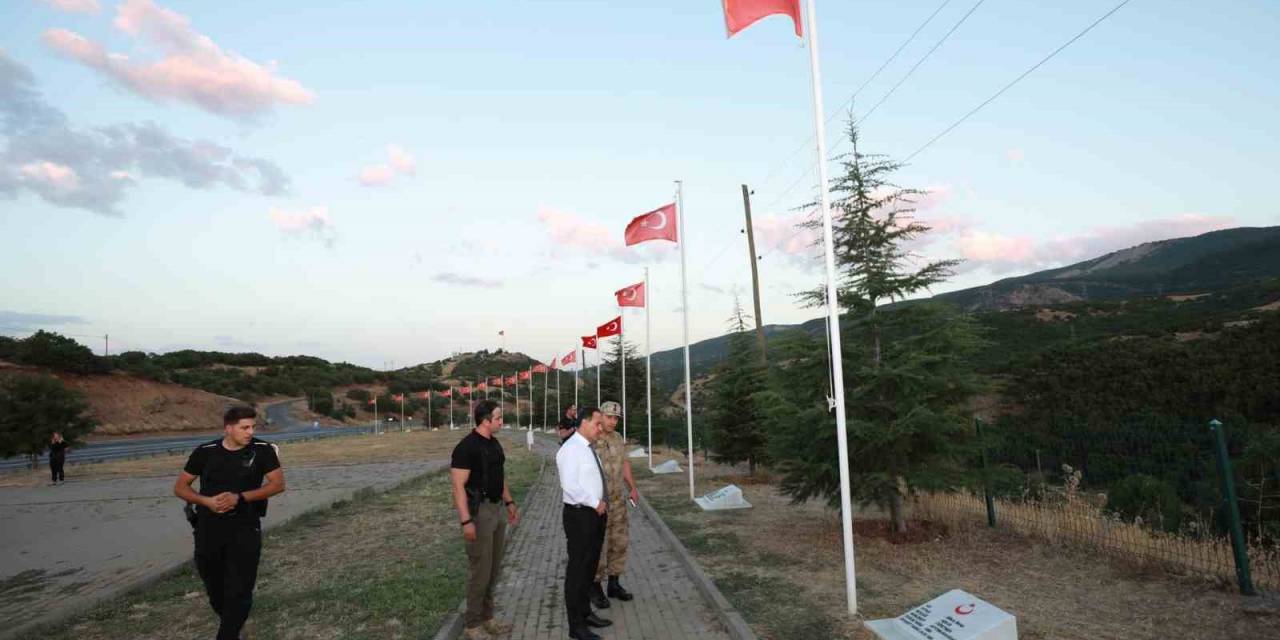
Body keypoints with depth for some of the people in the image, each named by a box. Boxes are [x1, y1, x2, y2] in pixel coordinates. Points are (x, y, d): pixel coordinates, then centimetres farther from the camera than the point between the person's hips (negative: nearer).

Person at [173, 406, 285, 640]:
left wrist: (240, 497, -21)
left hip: (245, 529, -3)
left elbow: (278, 484, -10)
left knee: (240, 590, -5)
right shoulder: (205, 452, -4)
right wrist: (206, 501, -14)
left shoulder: (262, 450, -9)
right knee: (214, 587, 19)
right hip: (209, 528, 3)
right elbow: (180, 487, 5)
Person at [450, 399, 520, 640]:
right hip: (478, 511, -9)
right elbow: (458, 486, -20)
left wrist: (509, 503, 16)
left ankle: (487, 618, 30)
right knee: (480, 571, 0)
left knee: (493, 569, 16)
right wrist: (466, 521, -24)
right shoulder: (467, 446, -18)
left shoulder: (494, 444, 9)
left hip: (495, 509, 9)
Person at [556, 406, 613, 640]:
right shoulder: (571, 449, -17)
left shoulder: (588, 448, 12)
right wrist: (595, 503, -18)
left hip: (596, 514, 9)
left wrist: (602, 503, 6)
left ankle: (585, 613, 35)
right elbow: (570, 485, -25)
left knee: (590, 567, 20)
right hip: (580, 516, -9)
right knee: (577, 569, 2)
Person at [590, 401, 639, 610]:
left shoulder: (618, 438, 5)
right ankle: (595, 588, 19)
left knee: (620, 542, 12)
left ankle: (614, 584, 27)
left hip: (618, 499, 7)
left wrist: (632, 487, 8)